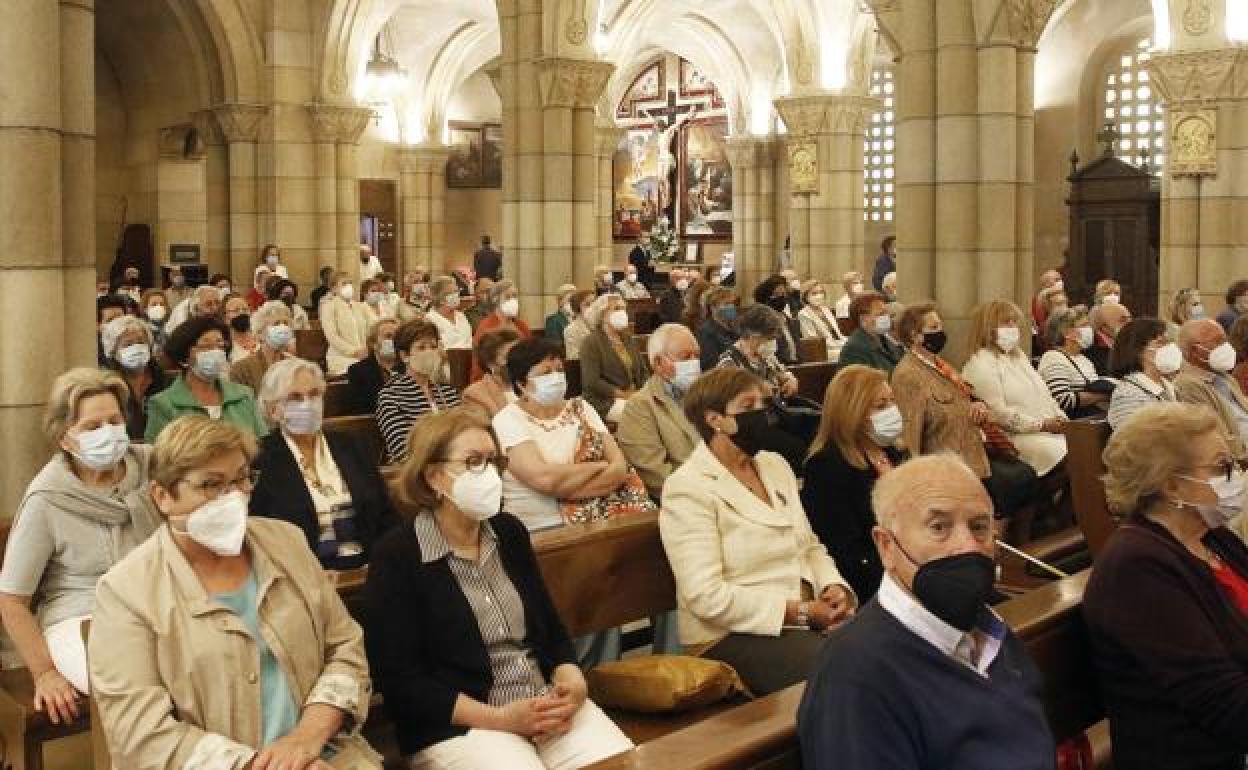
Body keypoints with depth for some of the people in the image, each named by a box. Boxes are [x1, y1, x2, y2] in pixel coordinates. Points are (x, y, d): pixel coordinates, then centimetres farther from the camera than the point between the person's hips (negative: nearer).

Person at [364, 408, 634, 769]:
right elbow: (399, 679, -11)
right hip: (457, 725, -5)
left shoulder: (510, 532, 11)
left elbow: (551, 628, 13)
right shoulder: (396, 557, -7)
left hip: (545, 703, 5)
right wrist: (498, 718, -17)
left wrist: (572, 682, -8)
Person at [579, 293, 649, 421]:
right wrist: (623, 395, -16)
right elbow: (591, 381, -12)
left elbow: (643, 371, 20)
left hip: (635, 396, 7)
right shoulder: (591, 342, -2)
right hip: (605, 402, -7)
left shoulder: (629, 340, 21)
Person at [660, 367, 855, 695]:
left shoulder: (775, 465, 14)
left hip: (807, 610, 7)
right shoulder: (687, 488, -11)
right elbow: (706, 595, -18)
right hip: (732, 632, -7)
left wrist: (833, 588, -4)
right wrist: (802, 612, -18)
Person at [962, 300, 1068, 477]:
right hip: (1016, 436, -9)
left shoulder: (1018, 356, 25)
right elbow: (998, 413, -13)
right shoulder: (980, 365, -5)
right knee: (1061, 453, -30)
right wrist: (1041, 425, -14)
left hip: (1049, 429, 9)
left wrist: (1060, 419, 7)